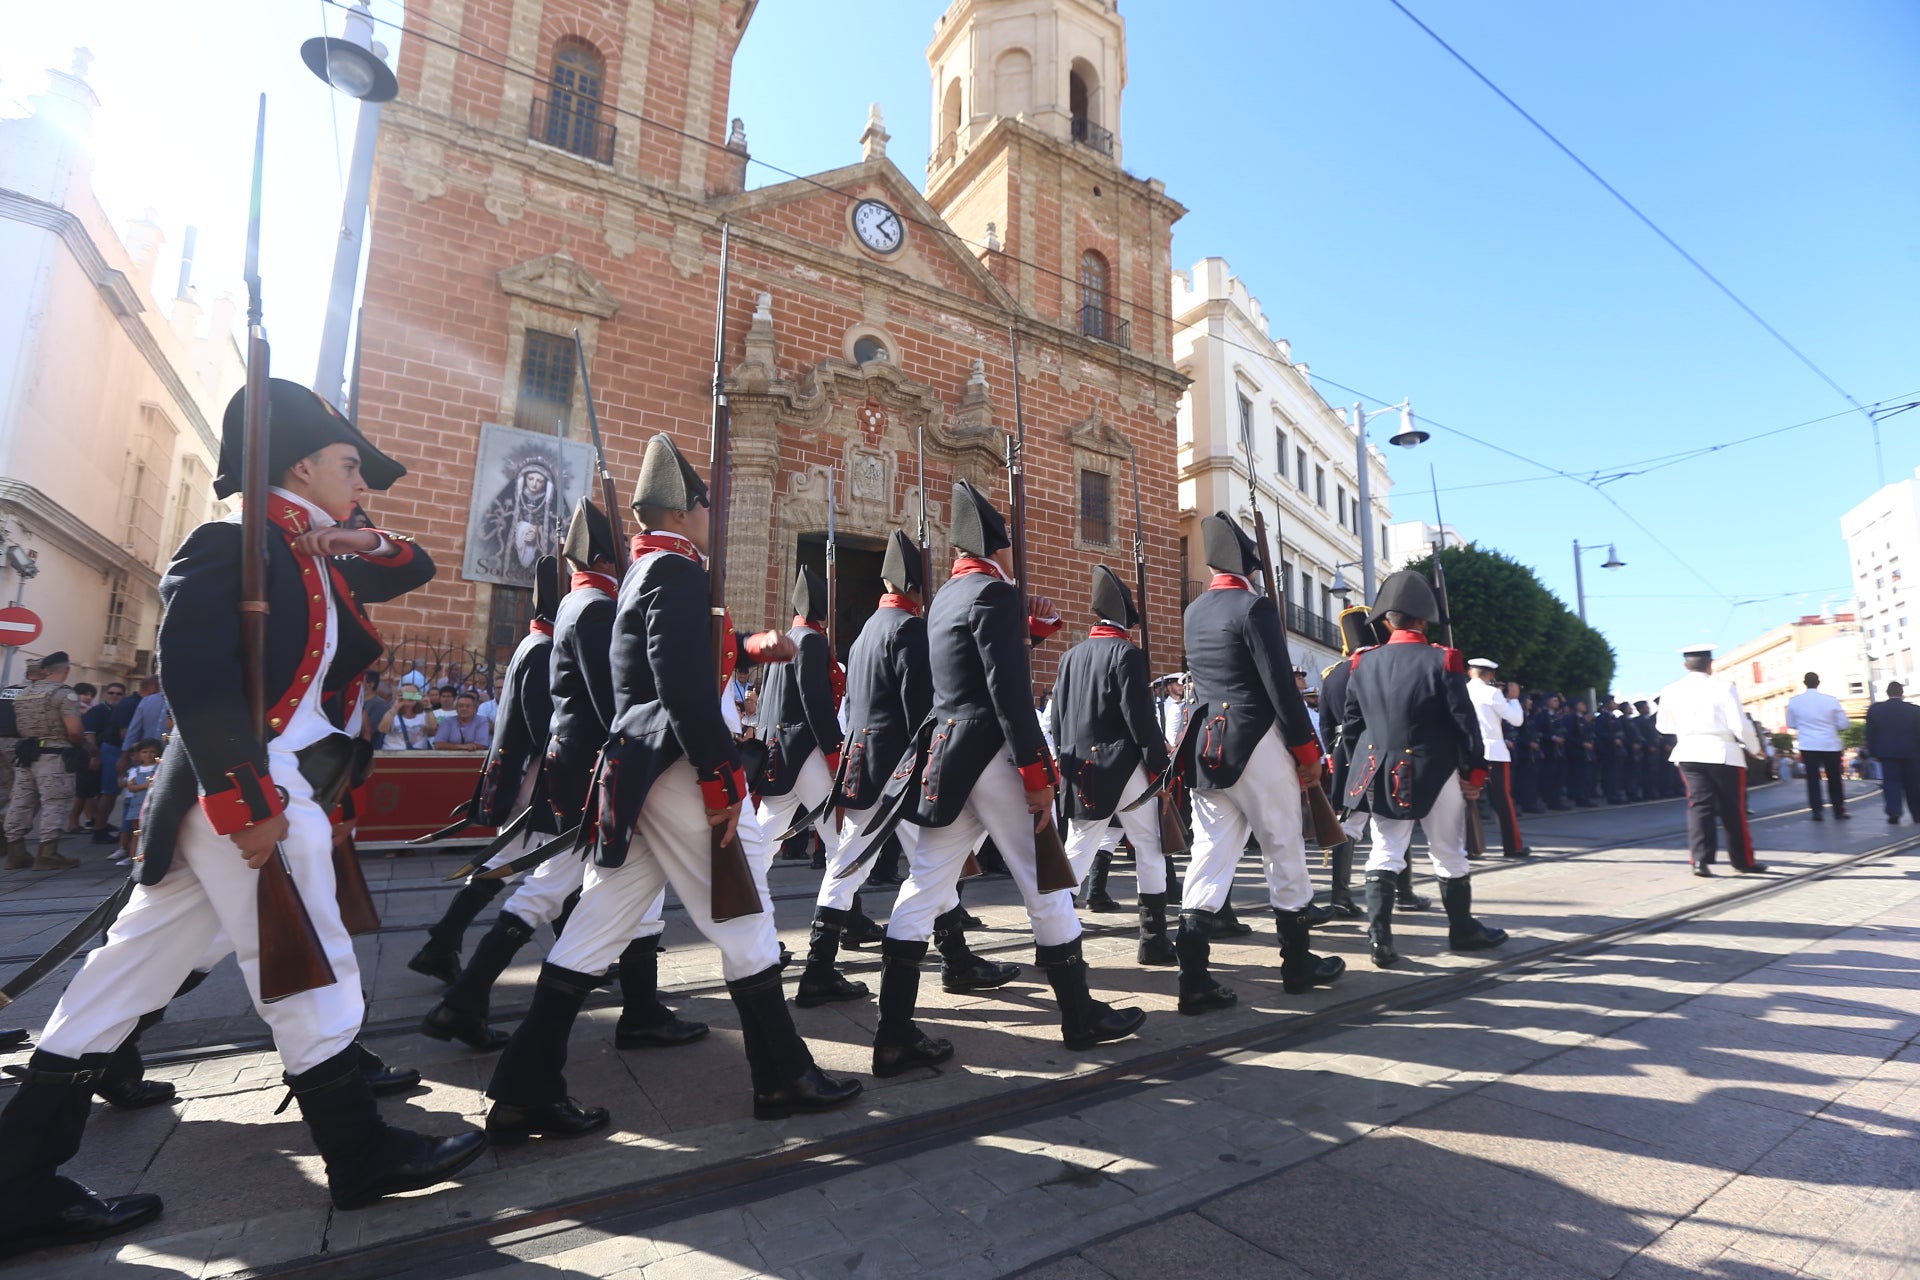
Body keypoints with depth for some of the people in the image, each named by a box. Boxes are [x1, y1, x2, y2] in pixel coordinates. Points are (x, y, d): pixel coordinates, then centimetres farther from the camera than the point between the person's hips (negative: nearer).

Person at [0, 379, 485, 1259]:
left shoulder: (313, 559, 14)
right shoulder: (238, 543, -13)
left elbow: (413, 571, 27)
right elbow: (195, 676, -23)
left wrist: (367, 545, 4)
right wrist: (247, 804, -24)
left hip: (251, 795, 10)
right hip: (246, 793, -10)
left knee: (127, 978, 14)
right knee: (312, 974, 1)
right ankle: (363, 1157, 17)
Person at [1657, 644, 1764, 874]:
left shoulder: (1671, 691, 1)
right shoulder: (1723, 686, -9)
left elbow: (1664, 726, 11)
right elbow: (1740, 725, -10)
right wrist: (1755, 748, 7)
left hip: (1689, 753, 2)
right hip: (1724, 753, -2)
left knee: (1699, 806, 5)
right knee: (1733, 810, 10)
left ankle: (1701, 860, -2)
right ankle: (1744, 861, 20)